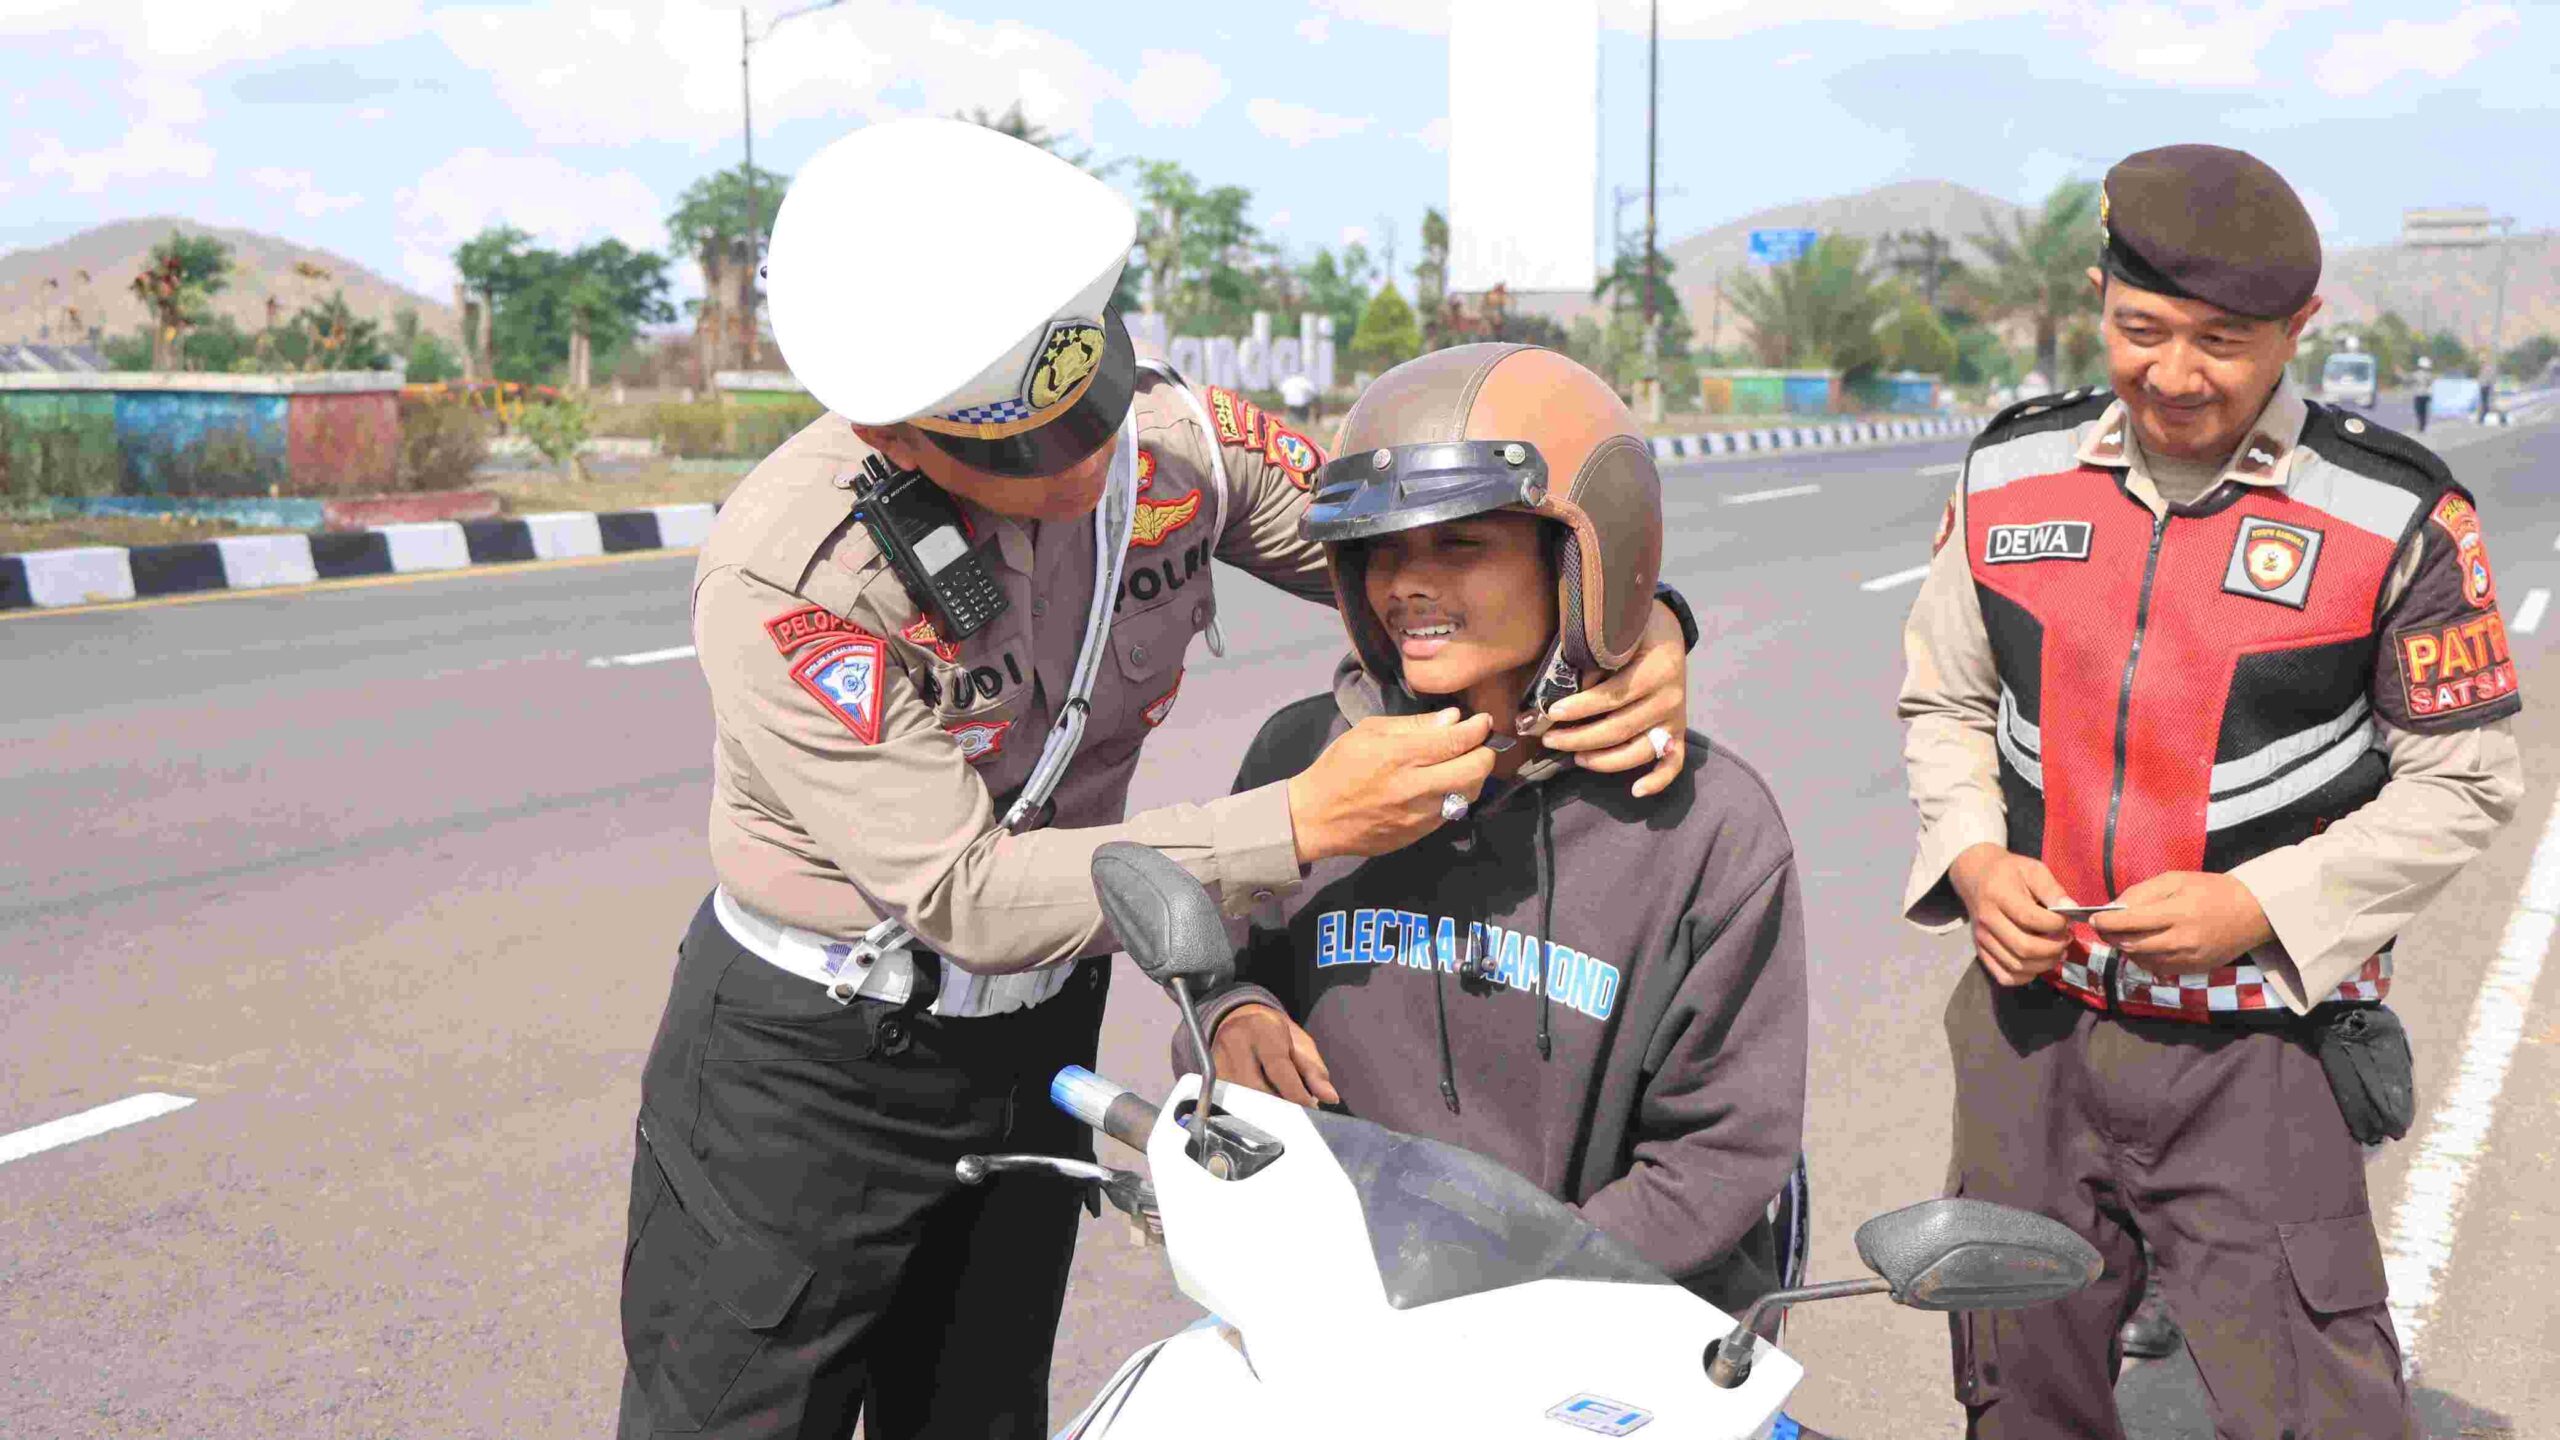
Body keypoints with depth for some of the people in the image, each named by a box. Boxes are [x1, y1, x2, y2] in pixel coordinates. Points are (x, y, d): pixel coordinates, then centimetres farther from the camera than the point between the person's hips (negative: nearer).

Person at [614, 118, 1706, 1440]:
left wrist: (1642, 618, -23)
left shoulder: (1175, 440, -14)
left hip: (1034, 1037, 5)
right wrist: (1300, 824, -34)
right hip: (802, 1065, -4)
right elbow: (967, 898, -28)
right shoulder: (782, 577, -28)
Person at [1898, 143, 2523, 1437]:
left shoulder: (2396, 515, -10)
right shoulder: (2013, 472, 2)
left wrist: (2261, 907, -17)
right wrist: (1974, 861, -7)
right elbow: (1943, 700, 11)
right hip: (2031, 1023, 4)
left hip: (2258, 1049, -4)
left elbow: (2461, 780, -4)